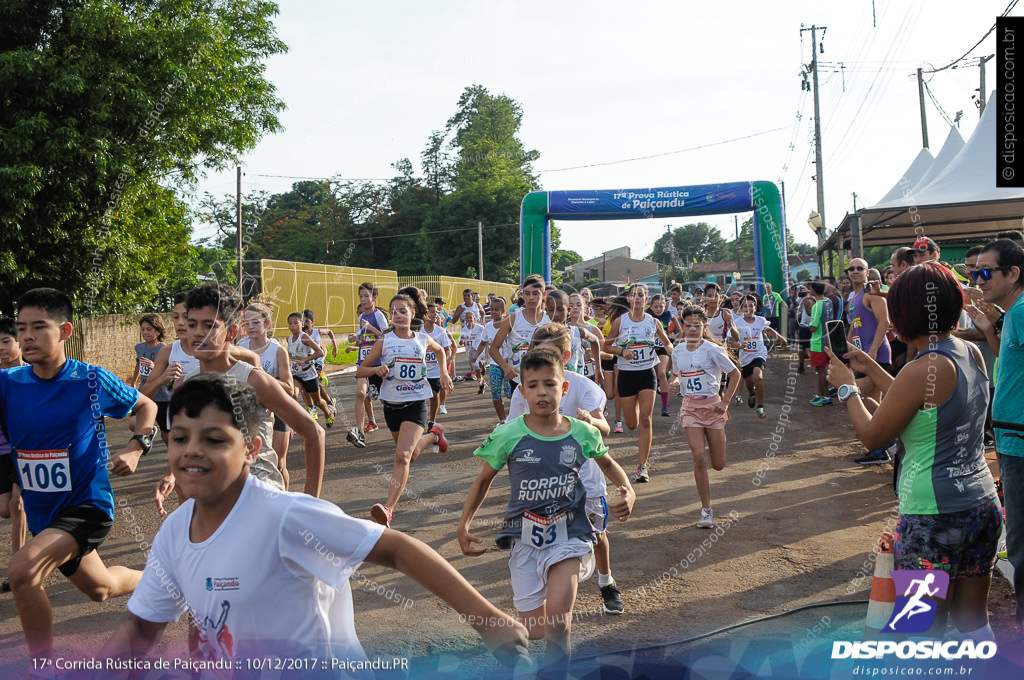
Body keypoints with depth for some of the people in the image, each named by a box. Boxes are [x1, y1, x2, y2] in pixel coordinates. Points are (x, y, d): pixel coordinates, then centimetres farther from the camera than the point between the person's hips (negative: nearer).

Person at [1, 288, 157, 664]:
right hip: (41, 512, 5)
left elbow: (146, 406, 4)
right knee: (101, 588, 25)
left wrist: (135, 448, -11)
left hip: (87, 503, -5)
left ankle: (44, 665, -12)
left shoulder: (92, 380, -12)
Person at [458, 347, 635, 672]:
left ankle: (555, 669, 6)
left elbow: (608, 463, 17)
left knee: (557, 621, -21)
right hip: (525, 538, 1)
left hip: (569, 534, -1)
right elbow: (484, 480, 7)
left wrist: (628, 491, -2)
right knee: (534, 630, 3)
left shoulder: (583, 433, -4)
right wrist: (463, 525, 1)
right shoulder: (509, 435, -8)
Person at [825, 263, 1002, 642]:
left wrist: (846, 388, 4)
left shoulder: (922, 370, -20)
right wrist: (871, 369, 24)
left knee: (926, 630, 7)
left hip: (933, 517, -8)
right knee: (973, 621, 20)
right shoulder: (971, 353, 4)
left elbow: (872, 437, -10)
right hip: (983, 502, 8)